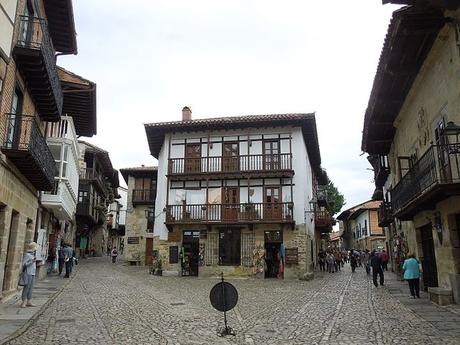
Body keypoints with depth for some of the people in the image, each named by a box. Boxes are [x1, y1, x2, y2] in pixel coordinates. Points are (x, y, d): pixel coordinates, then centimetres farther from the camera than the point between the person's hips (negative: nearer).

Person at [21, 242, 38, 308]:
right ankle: (24, 302, -2)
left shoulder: (32, 254, 13)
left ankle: (29, 302, 12)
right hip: (28, 273, -9)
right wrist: (32, 262, -24)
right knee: (26, 287, -7)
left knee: (30, 287, 9)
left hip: (32, 273, 9)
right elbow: (24, 264, -16)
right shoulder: (27, 255, -12)